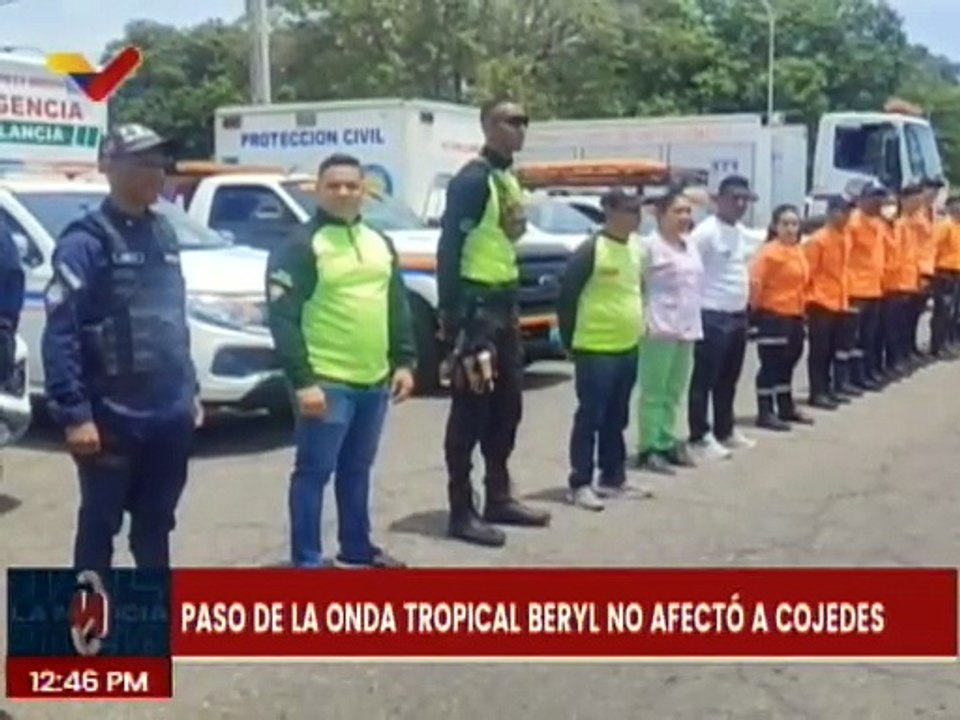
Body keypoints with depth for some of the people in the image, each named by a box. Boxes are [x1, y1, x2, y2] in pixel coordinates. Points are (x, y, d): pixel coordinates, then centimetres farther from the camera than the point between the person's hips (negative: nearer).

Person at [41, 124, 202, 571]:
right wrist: (74, 413, -21)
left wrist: (189, 389, 16)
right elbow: (60, 334, -17)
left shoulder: (163, 233, 11)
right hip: (111, 417, -6)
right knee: (100, 522, 6)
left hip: (169, 413, 6)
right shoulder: (86, 241, -12)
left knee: (156, 519, 17)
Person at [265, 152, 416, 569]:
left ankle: (357, 548, 30)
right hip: (326, 383, -7)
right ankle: (307, 561, 8)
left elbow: (397, 309, 18)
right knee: (315, 471, -1)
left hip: (374, 381, 7)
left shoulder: (380, 243, 14)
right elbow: (283, 319, -14)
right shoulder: (301, 245, -9)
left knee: (358, 470, 18)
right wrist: (302, 381, -20)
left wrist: (404, 362, 8)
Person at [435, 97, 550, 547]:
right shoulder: (472, 179, -13)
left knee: (507, 407, 14)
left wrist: (511, 302, 18)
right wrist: (452, 317, -21)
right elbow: (449, 248, -17)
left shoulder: (510, 180, 15)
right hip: (476, 303, -9)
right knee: (470, 412, -4)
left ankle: (499, 498, 25)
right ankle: (462, 512, 3)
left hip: (504, 302, 9)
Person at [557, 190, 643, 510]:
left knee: (617, 418, 15)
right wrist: (571, 342, -9)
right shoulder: (590, 250, -14)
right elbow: (566, 298, -12)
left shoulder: (636, 249, 11)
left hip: (628, 349, 8)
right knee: (590, 417, -3)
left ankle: (613, 476, 25)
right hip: (596, 350, -8)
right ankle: (580, 484, 3)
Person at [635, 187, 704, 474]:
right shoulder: (650, 246, -9)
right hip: (659, 328, -8)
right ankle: (649, 449, -2)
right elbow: (637, 286, -11)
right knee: (654, 391, -5)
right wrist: (644, 321, -17)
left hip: (686, 328, 8)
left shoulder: (690, 246, 16)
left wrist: (695, 323, 16)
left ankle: (667, 442, 20)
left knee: (675, 391, 12)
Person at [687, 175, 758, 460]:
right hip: (713, 316, -9)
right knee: (705, 380, -2)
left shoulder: (742, 233, 13)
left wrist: (746, 304, 17)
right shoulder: (705, 232, -14)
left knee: (728, 379, 17)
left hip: (739, 316, 9)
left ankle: (725, 430, 27)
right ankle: (700, 435, 4)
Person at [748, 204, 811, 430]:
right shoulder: (769, 251, -16)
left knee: (787, 363, 17)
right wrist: (756, 306, -13)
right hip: (773, 315, -9)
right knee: (771, 364, -5)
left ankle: (786, 408, 29)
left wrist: (801, 308, 18)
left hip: (795, 315, 9)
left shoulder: (798, 250, 12)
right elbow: (755, 281, -22)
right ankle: (765, 413, 1)